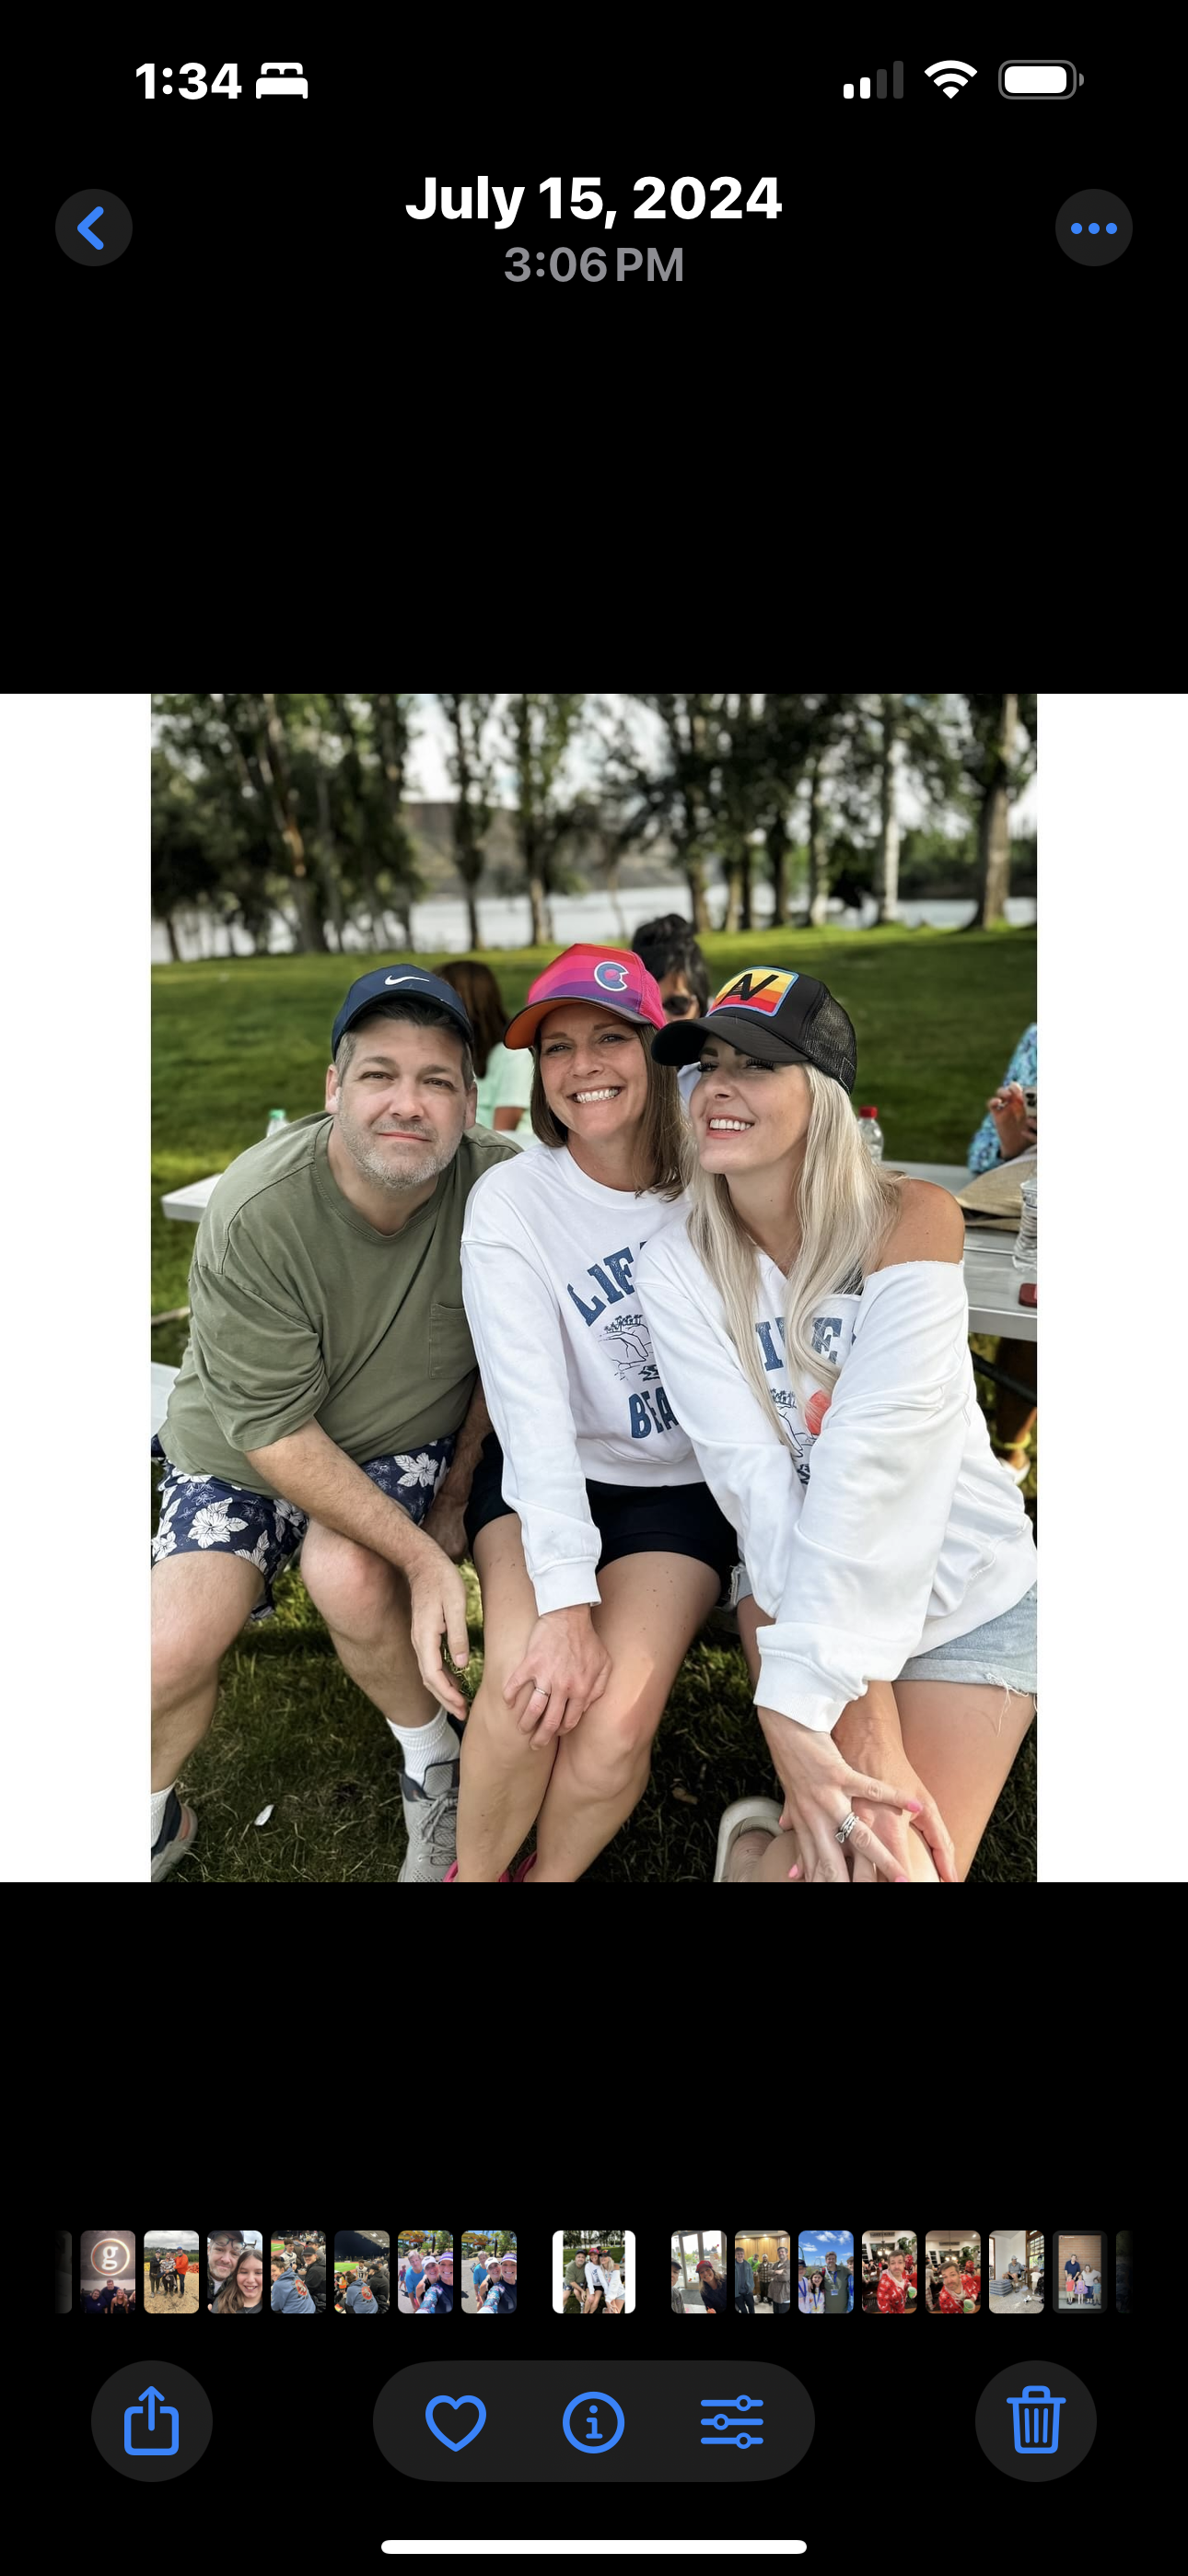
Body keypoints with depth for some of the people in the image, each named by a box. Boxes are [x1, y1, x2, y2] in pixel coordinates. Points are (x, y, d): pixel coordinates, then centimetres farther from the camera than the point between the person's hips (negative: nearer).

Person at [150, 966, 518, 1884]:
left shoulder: (504, 1186, -22)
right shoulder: (255, 1214, -28)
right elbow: (275, 1432, -25)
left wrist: (455, 1495, -1)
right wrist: (423, 1558, -29)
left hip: (412, 1440, 1)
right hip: (244, 1446, 0)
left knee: (350, 1574, -29)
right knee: (169, 1652, -18)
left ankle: (435, 1763, 0)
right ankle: (154, 1817, 16)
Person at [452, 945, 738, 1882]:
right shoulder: (512, 1201, -11)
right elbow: (532, 1402, -18)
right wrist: (566, 1598, -26)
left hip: (683, 1487, 1)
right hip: (544, 1480, -1)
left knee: (614, 1723, -22)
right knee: (531, 1683, -27)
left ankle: (552, 1876, 8)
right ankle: (473, 1875, 1)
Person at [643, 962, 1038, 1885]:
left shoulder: (910, 1220, -18)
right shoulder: (678, 1264, -11)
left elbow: (876, 1461, -26)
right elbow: (752, 1472, -20)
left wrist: (801, 1691, -33)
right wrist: (862, 1712, -28)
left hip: (971, 1591, 0)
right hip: (799, 1579, 1)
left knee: (909, 1863, -9)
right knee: (858, 1842, -17)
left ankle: (774, 1848, 22)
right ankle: (765, 1848, 16)